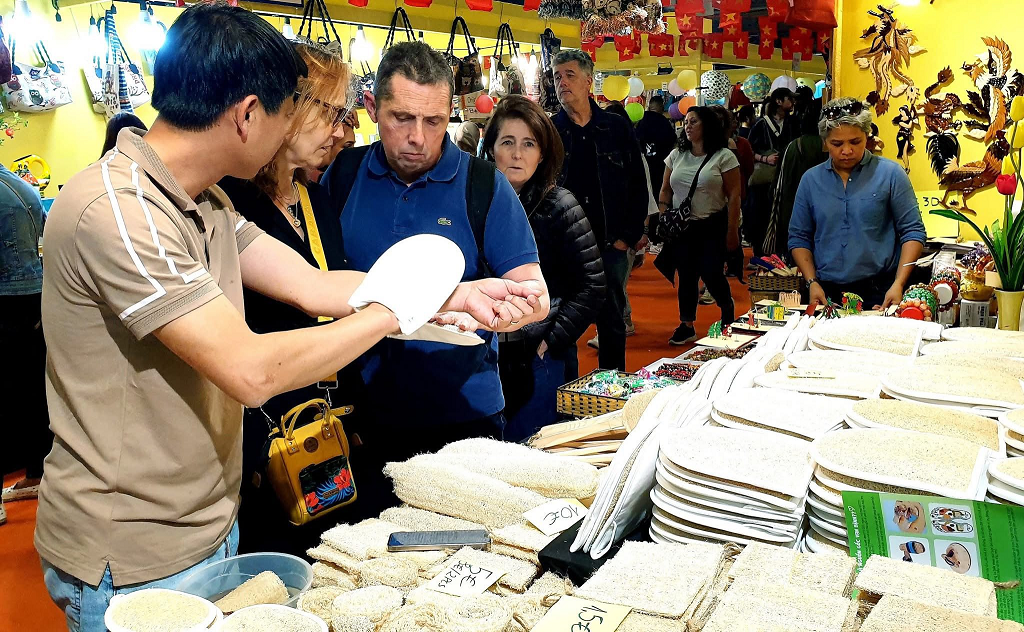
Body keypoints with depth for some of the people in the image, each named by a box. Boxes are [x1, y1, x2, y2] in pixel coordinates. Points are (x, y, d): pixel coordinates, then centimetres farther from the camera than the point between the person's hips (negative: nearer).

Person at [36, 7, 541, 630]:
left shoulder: (207, 204, 5)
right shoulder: (116, 211, -27)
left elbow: (314, 285, 1)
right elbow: (251, 371, -30)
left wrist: (462, 294, -2)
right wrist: (389, 311, -18)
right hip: (131, 564, -9)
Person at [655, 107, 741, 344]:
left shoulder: (724, 156, -5)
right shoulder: (676, 155, 9)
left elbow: (734, 195, -7)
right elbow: (665, 190, 13)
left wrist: (732, 231, -11)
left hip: (712, 226, -4)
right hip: (681, 227, 4)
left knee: (711, 274, -7)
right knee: (686, 276, 6)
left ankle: (728, 313, 21)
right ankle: (686, 326, 16)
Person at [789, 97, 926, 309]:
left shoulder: (890, 173, -1)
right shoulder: (811, 180, 7)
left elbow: (912, 231, -2)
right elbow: (799, 237, 10)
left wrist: (898, 284, -12)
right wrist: (812, 282, -3)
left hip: (880, 293, -2)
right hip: (826, 294, 2)